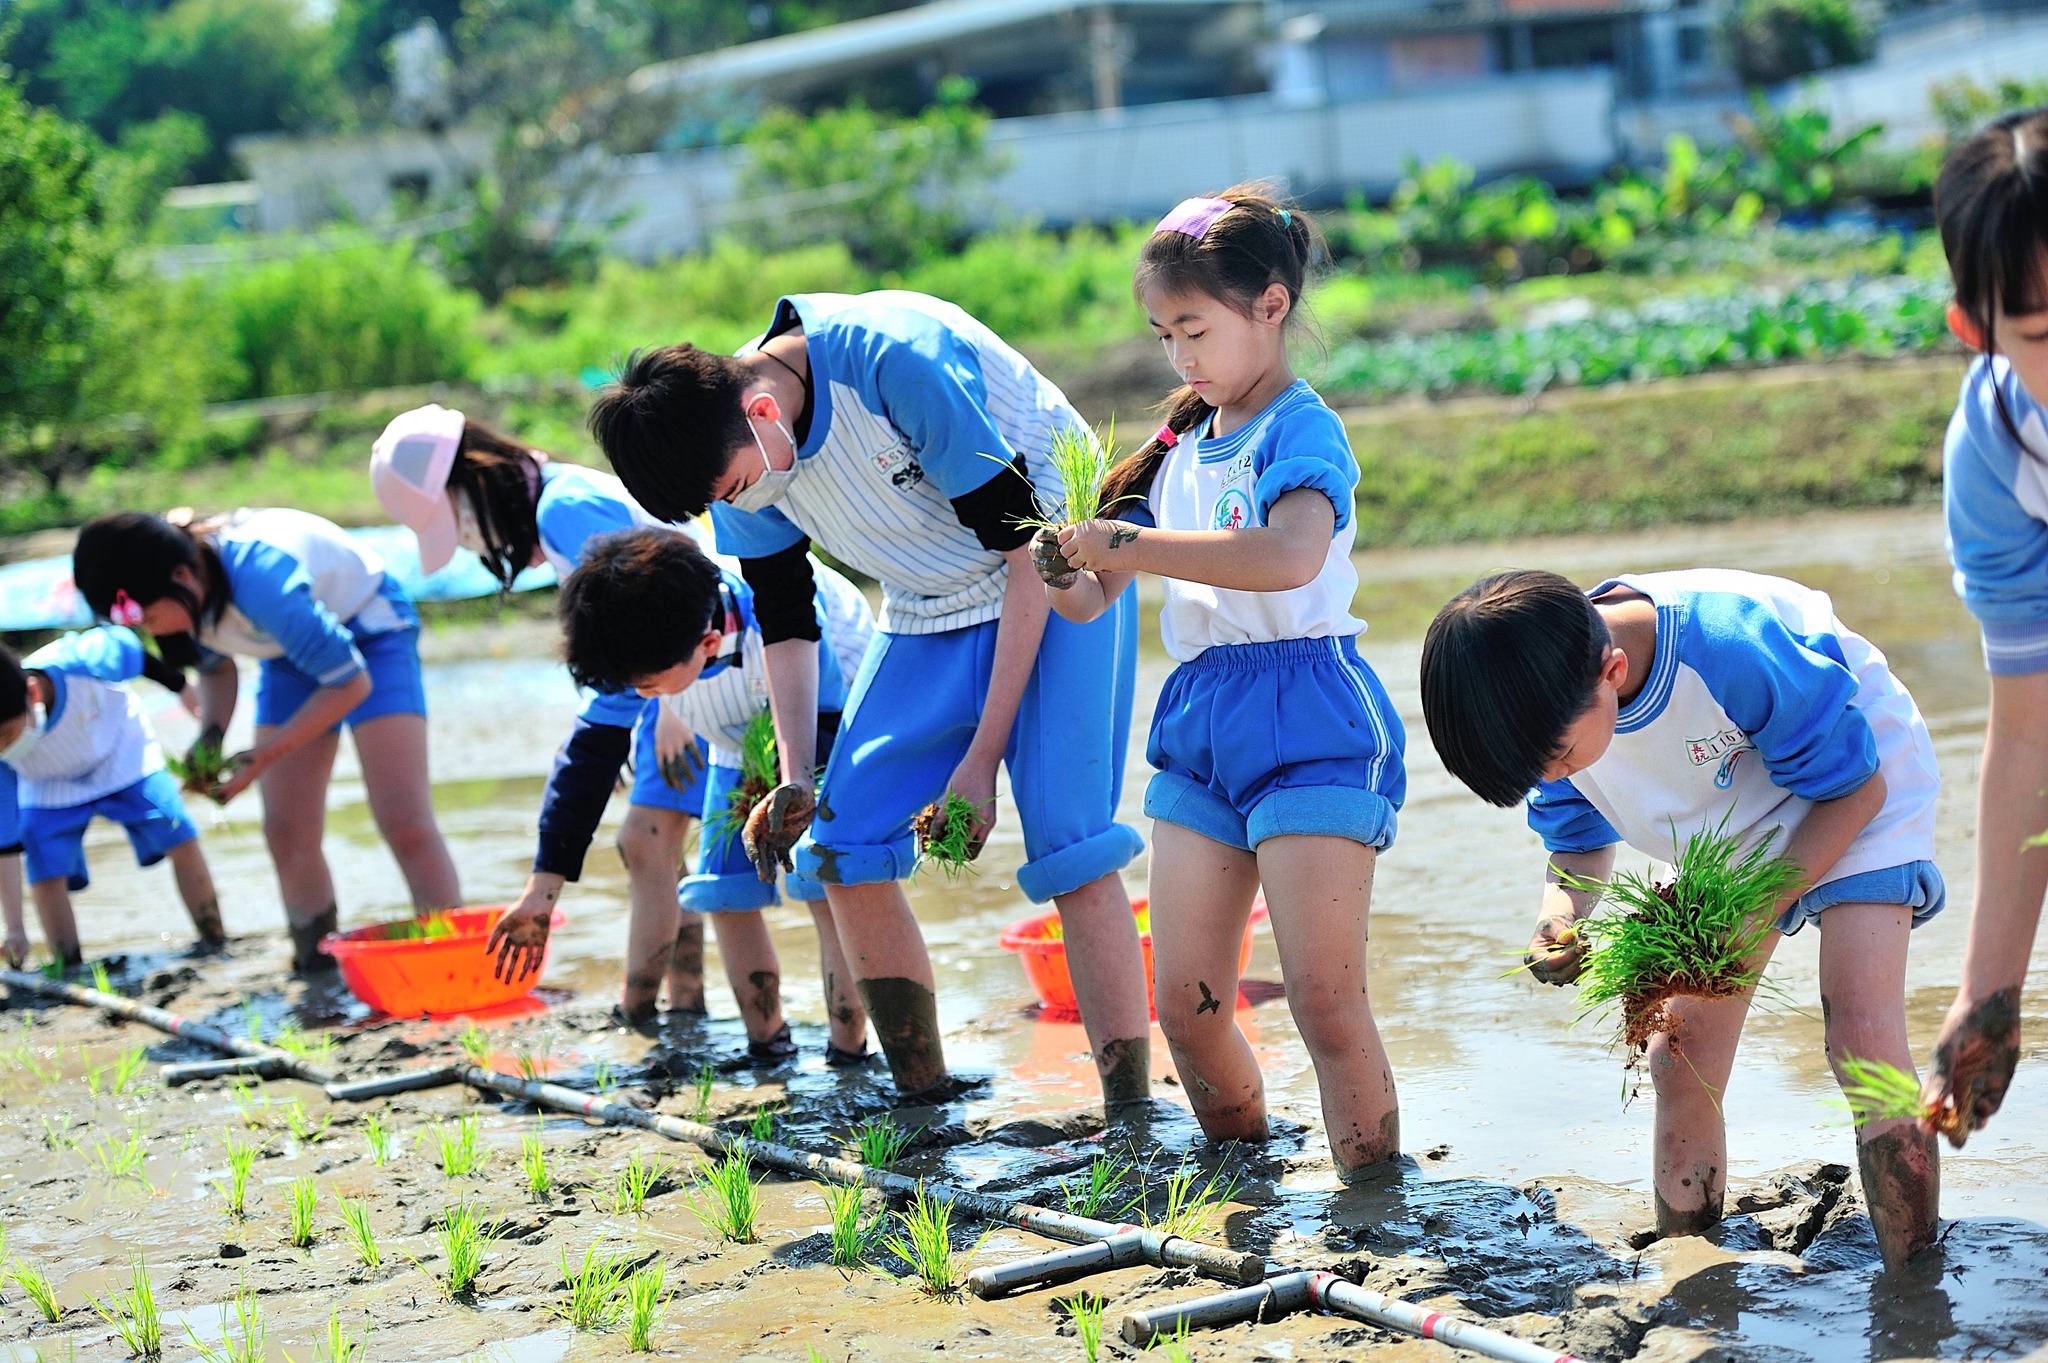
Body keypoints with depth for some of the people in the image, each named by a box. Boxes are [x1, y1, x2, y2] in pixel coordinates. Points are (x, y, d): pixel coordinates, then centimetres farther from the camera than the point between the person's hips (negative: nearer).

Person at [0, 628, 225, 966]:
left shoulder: (85, 661, -41)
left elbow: (129, 646, -16)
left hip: (123, 756, 0)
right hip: (49, 787, 0)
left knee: (181, 839, -11)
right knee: (46, 872, -16)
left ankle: (215, 947, 3)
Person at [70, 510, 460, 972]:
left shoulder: (261, 578, -40)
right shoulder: (189, 592, -18)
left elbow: (350, 683, -30)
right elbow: (216, 665, 5)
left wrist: (262, 757, -28)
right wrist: (210, 736, -15)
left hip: (369, 631, -7)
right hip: (292, 651, 7)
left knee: (405, 824, -17)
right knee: (286, 832, -1)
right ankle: (319, 973, 9)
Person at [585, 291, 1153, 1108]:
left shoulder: (900, 361, -33)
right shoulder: (735, 458, -12)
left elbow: (1028, 551, -25)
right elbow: (784, 621, 4)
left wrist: (981, 757, -23)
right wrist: (795, 775, -10)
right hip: (930, 609, 7)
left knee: (1068, 848, -21)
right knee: (843, 846, -2)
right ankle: (926, 1108, 9)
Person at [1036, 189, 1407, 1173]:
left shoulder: (1302, 429, -6)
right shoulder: (1181, 448, 16)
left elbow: (1290, 558, -28)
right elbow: (1094, 602, 18)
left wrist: (1126, 543, -25)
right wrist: (1062, 567, -6)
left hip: (1306, 716, -7)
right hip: (1198, 722, 7)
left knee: (1326, 1004, -10)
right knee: (1185, 1009, 5)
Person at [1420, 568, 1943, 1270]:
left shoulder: (1732, 647, -41)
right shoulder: (1548, 699, -22)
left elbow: (1854, 788, -25)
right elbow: (1579, 842, -3)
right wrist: (1559, 919, -27)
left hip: (1850, 800, -6)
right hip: (1731, 837, 6)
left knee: (1863, 1039, -22)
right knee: (1678, 1062, -1)